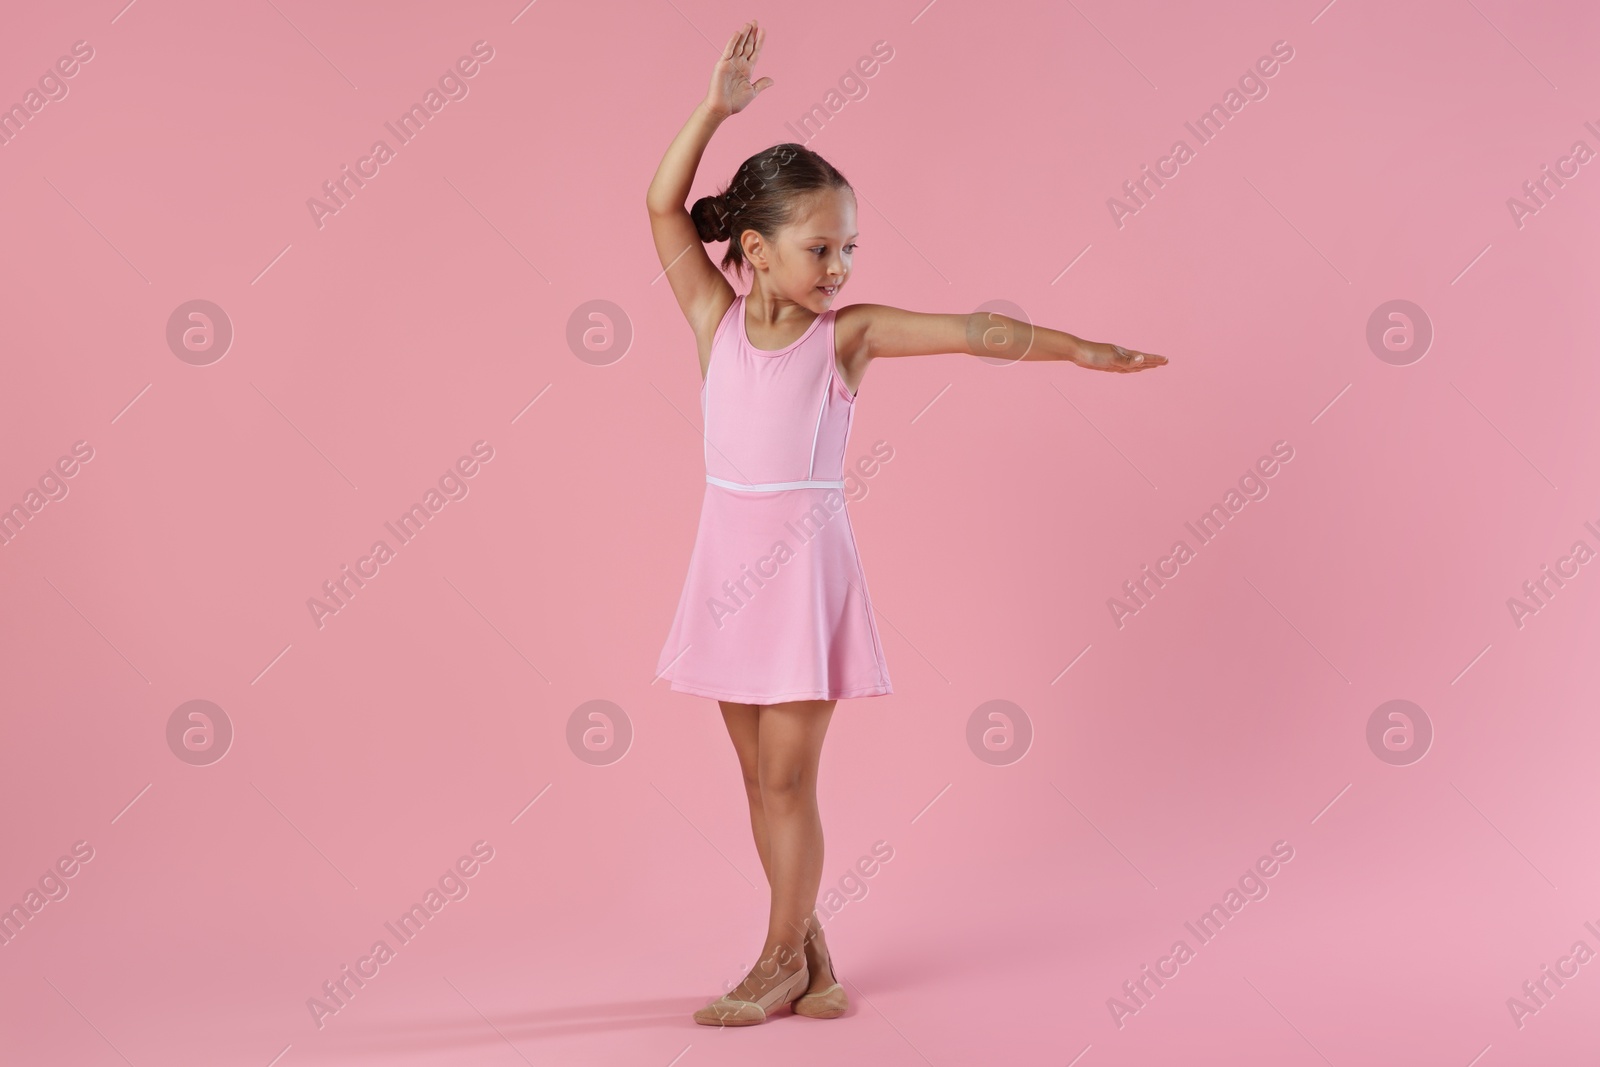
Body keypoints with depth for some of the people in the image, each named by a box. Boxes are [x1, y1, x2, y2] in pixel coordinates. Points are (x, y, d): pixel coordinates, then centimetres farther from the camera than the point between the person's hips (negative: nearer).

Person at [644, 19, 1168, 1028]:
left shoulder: (849, 331, -2)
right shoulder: (716, 318, 3)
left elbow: (974, 330, -6)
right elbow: (665, 207, -4)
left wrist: (1080, 348, -13)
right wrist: (716, 108, -11)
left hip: (806, 561, -3)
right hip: (729, 558, 3)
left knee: (788, 776, 1)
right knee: (762, 776, 10)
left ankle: (783, 960, 17)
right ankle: (810, 954, 24)